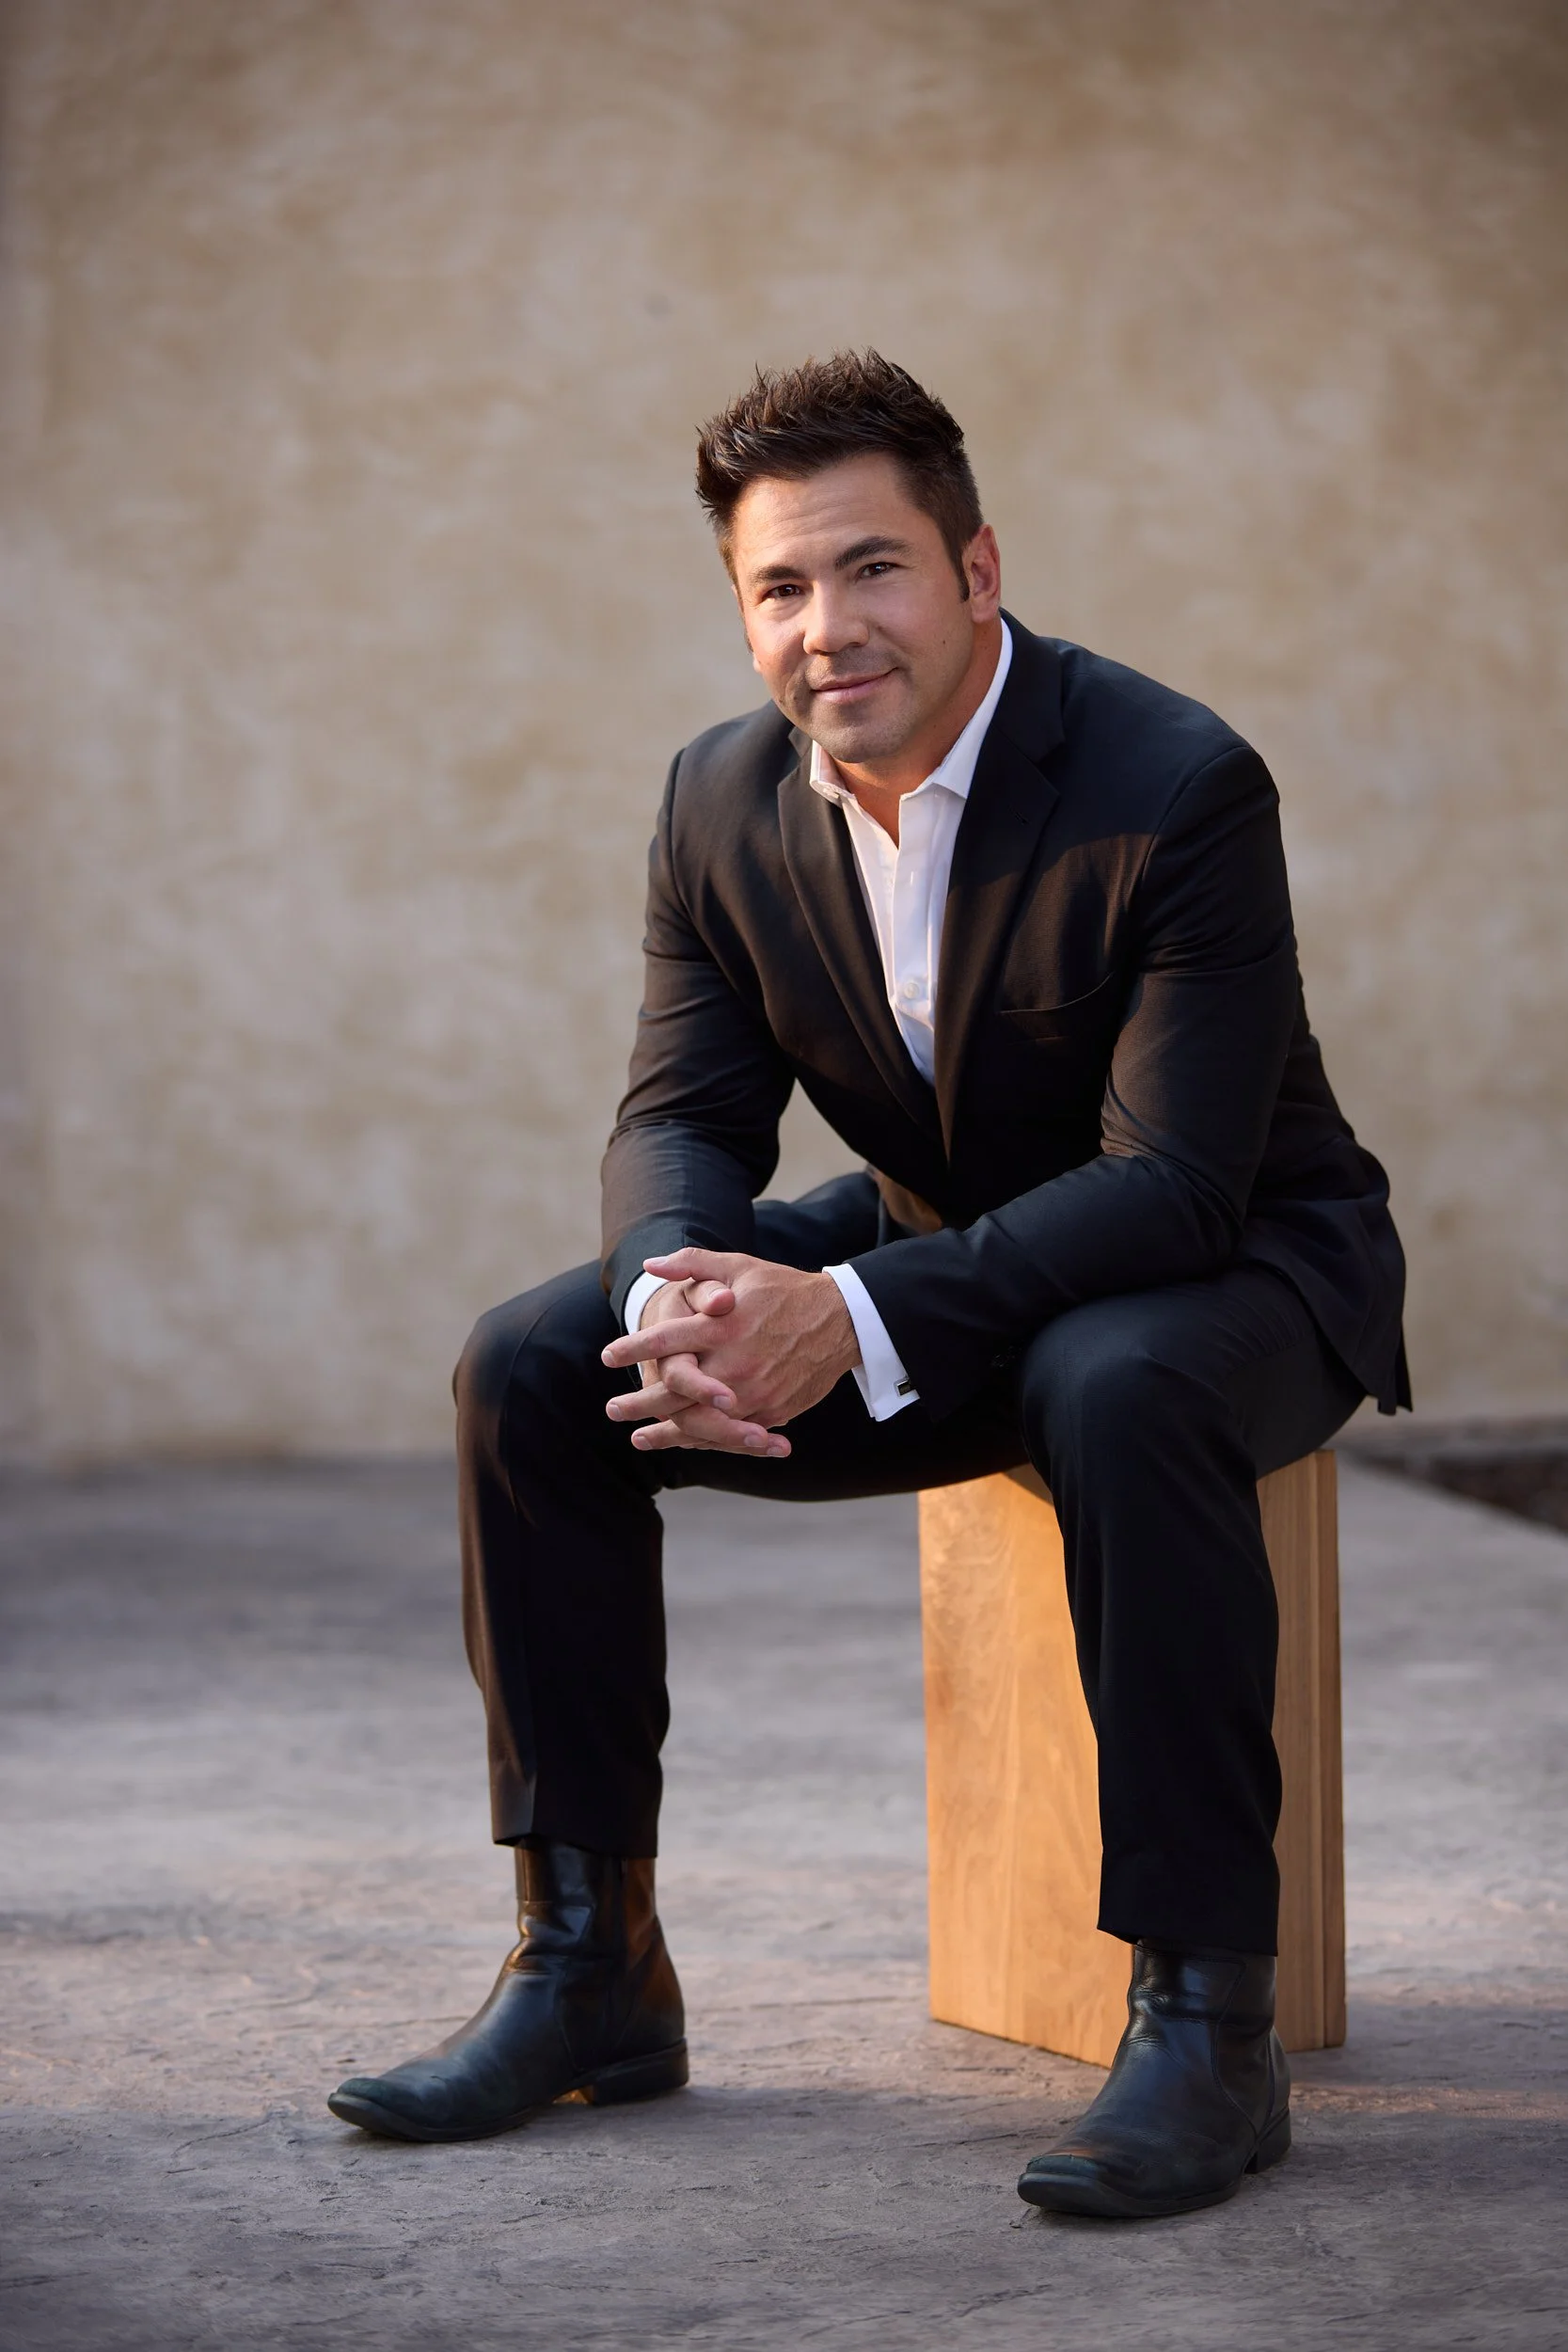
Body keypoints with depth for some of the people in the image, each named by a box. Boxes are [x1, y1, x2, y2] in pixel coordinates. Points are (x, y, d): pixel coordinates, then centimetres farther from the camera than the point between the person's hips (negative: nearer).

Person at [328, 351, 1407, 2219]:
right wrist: (683, 1294, -29)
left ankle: (1207, 2013, -30)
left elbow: (1174, 1183, -29)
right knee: (530, 1370, -11)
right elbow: (683, 1114, -3)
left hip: (1234, 1264, -6)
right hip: (939, 1248, 6)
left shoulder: (1180, 787, -25)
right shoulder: (722, 805, -6)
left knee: (1118, 1391, -41)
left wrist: (853, 1321, -40)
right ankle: (588, 1965, -3)